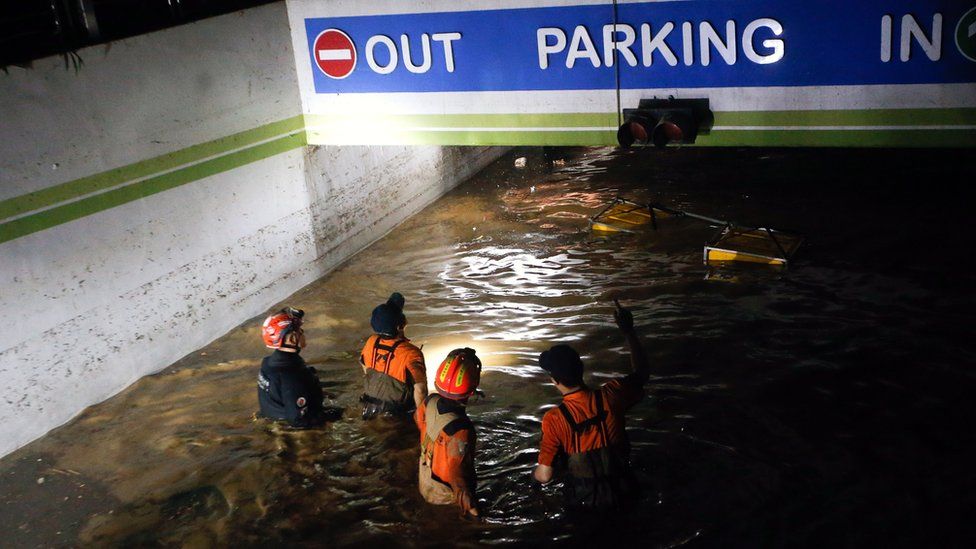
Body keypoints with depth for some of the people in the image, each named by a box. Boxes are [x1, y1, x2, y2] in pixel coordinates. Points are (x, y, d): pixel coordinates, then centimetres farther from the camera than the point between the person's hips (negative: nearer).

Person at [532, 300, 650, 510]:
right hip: (622, 495, 3)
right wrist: (629, 331, 8)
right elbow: (642, 372, 4)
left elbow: (544, 476, -18)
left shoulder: (553, 419, -23)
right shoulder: (611, 395, -17)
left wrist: (535, 472, 5)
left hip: (583, 503, -2)